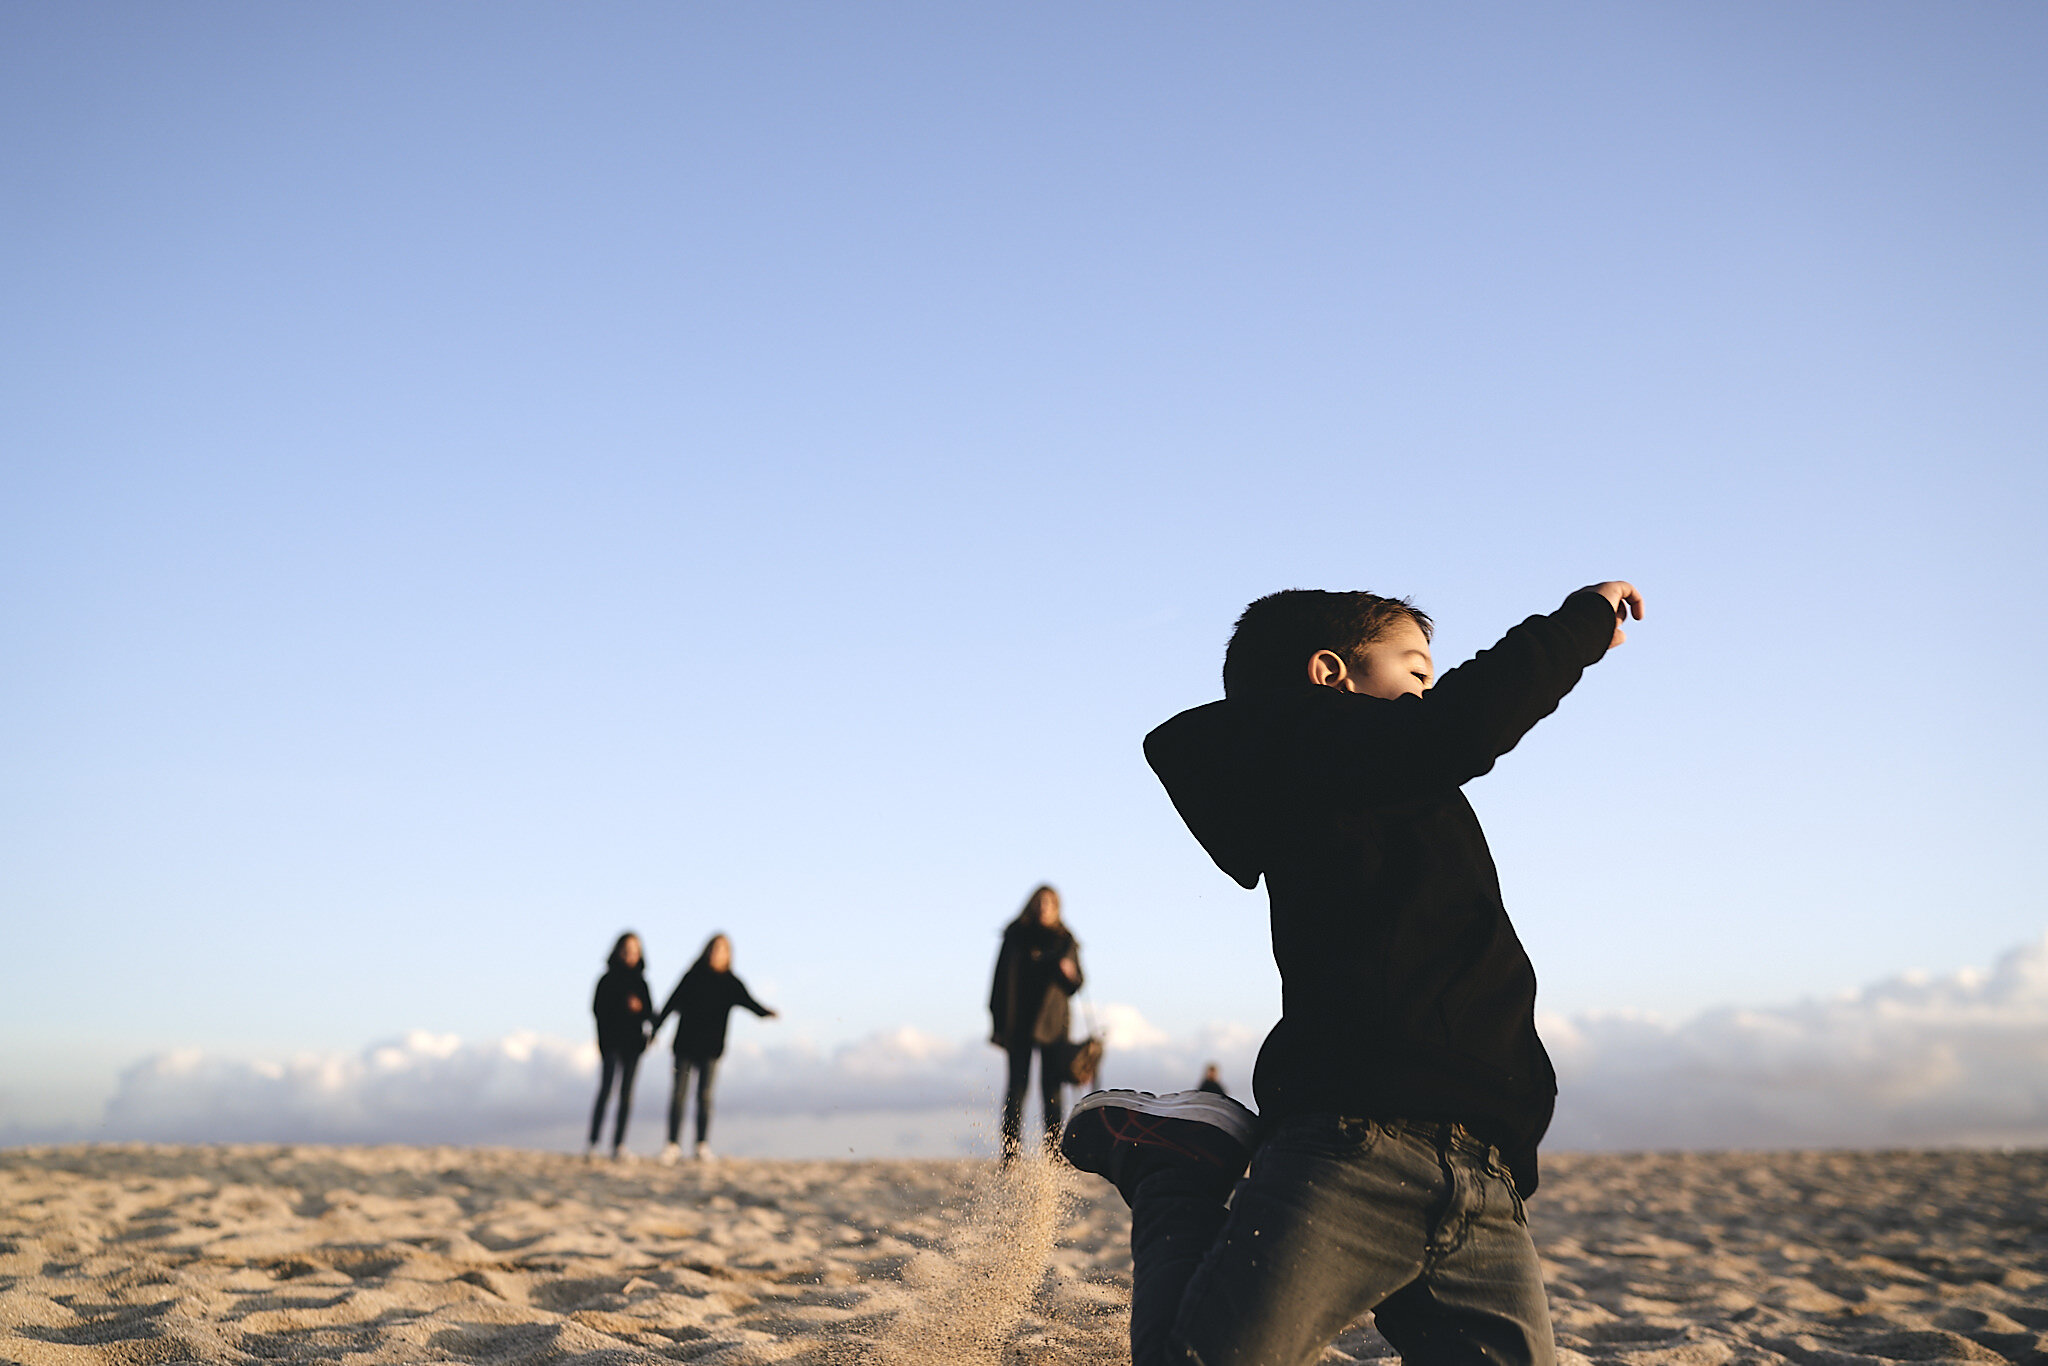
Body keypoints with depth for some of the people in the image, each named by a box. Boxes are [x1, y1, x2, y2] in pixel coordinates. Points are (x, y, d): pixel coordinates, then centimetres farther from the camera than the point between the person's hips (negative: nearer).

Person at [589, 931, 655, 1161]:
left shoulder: (640, 982, 14)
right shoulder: (608, 980, 4)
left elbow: (650, 1012, 11)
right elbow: (597, 1009, -3)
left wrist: (640, 1008, -10)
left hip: (633, 1042, 3)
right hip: (612, 1042, -3)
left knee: (626, 1093, 1)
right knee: (605, 1089, -13)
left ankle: (618, 1144, 4)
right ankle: (592, 1143, -14)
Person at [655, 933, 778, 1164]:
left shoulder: (731, 983, 4)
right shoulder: (693, 977, 2)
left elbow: (748, 1002, -8)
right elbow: (672, 1003, 5)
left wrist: (767, 1013, -27)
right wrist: (655, 1029, 6)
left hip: (711, 1047, 0)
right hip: (685, 1043, 0)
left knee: (705, 1095, -3)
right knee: (678, 1093, -2)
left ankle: (702, 1145, 2)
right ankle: (672, 1144, 4)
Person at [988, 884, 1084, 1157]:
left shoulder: (1065, 941, 8)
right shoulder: (1015, 937, 5)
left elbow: (1076, 985, 7)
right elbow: (1001, 978, 4)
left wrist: (1070, 973, -17)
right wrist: (999, 1022, -1)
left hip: (1052, 1023, 1)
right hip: (1018, 1022, -1)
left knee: (1052, 1088, -2)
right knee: (1017, 1086, -3)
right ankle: (1011, 1151, -1)